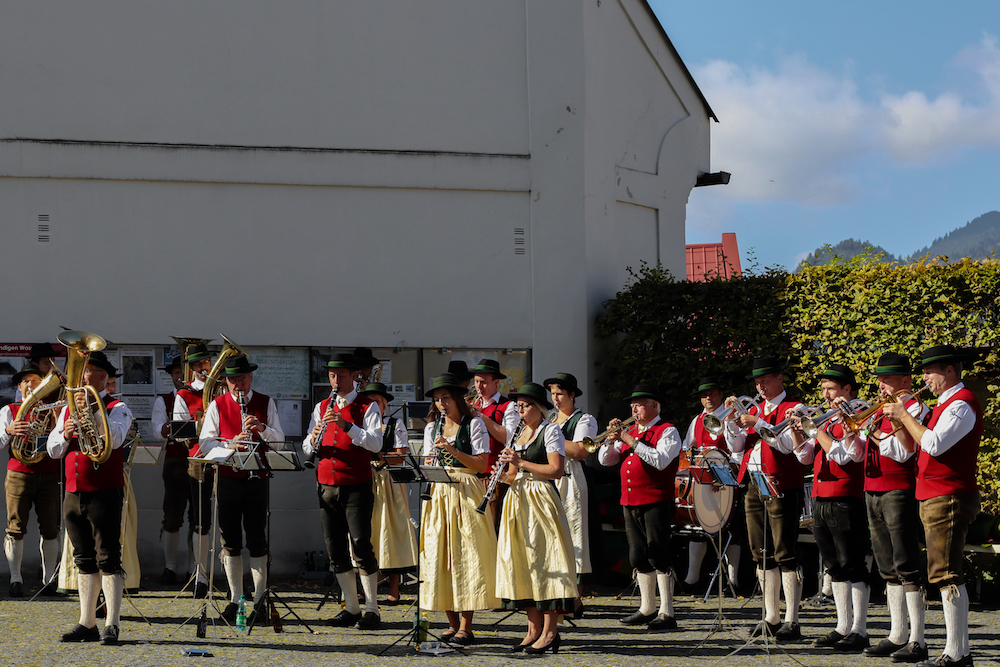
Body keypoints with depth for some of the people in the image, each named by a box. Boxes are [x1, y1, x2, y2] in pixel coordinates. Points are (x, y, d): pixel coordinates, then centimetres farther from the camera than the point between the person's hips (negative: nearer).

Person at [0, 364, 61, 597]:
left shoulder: (52, 410, 13)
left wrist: (53, 414, -9)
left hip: (49, 475, 1)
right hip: (19, 475, -1)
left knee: (50, 529, -1)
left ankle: (48, 580, 6)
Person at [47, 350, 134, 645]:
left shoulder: (117, 408, -1)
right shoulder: (68, 409, 17)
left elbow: (114, 439, -20)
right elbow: (52, 450, 13)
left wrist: (90, 411, -25)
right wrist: (65, 435, -7)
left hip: (105, 493, -6)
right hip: (74, 494, 6)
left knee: (108, 560, -9)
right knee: (84, 561, 10)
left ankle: (112, 624, -10)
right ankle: (87, 624, 15)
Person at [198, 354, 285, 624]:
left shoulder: (266, 403, 7)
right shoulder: (217, 405, 6)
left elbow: (279, 442, 1)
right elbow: (205, 443, -2)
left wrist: (262, 428, -18)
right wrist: (231, 444, -20)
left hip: (257, 480, -1)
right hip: (227, 478, 1)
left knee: (257, 541, -1)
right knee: (230, 541, 4)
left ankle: (260, 599, 5)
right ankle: (235, 599, 13)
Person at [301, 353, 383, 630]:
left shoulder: (368, 407, 0)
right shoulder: (321, 407, 15)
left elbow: (376, 444, -14)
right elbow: (307, 448, 11)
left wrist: (346, 425, -25)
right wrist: (314, 439, -13)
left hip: (357, 486, -5)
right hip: (327, 486, 5)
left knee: (361, 546, -10)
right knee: (336, 550, 5)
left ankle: (372, 609, -2)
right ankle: (351, 608, 14)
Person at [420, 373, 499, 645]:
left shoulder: (474, 424, 1)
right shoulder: (432, 427, 16)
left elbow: (481, 464, -7)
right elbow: (428, 465, 13)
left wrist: (453, 451, -19)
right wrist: (429, 462, -10)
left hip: (466, 493, -5)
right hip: (439, 493, 5)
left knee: (466, 555, -7)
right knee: (440, 555, 1)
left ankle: (466, 626, -6)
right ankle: (452, 624, 8)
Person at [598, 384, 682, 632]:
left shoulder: (667, 431, -2)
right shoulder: (630, 432, 18)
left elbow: (661, 460, -19)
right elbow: (605, 460, 17)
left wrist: (632, 442, -17)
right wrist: (612, 438, -1)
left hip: (656, 502, -7)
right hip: (630, 503, 8)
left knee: (658, 556, -10)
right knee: (639, 557, 12)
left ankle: (667, 614, -9)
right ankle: (647, 609, 23)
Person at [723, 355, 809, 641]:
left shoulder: (794, 408, -1)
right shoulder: (754, 409, 18)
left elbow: (787, 444, -14)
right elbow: (736, 446, 13)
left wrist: (758, 424, -17)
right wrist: (732, 418, 0)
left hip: (781, 486, -7)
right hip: (753, 486, 7)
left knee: (784, 555, -8)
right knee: (762, 554, 8)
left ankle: (791, 621, -7)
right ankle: (771, 618, 15)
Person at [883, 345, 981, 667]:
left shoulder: (962, 404, -12)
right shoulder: (946, 404, 20)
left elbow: (934, 444, -24)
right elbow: (913, 446, 21)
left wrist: (906, 415, -13)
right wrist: (899, 420, 6)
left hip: (949, 498, -11)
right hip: (934, 498, 11)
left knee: (945, 574, -12)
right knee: (945, 574, 11)